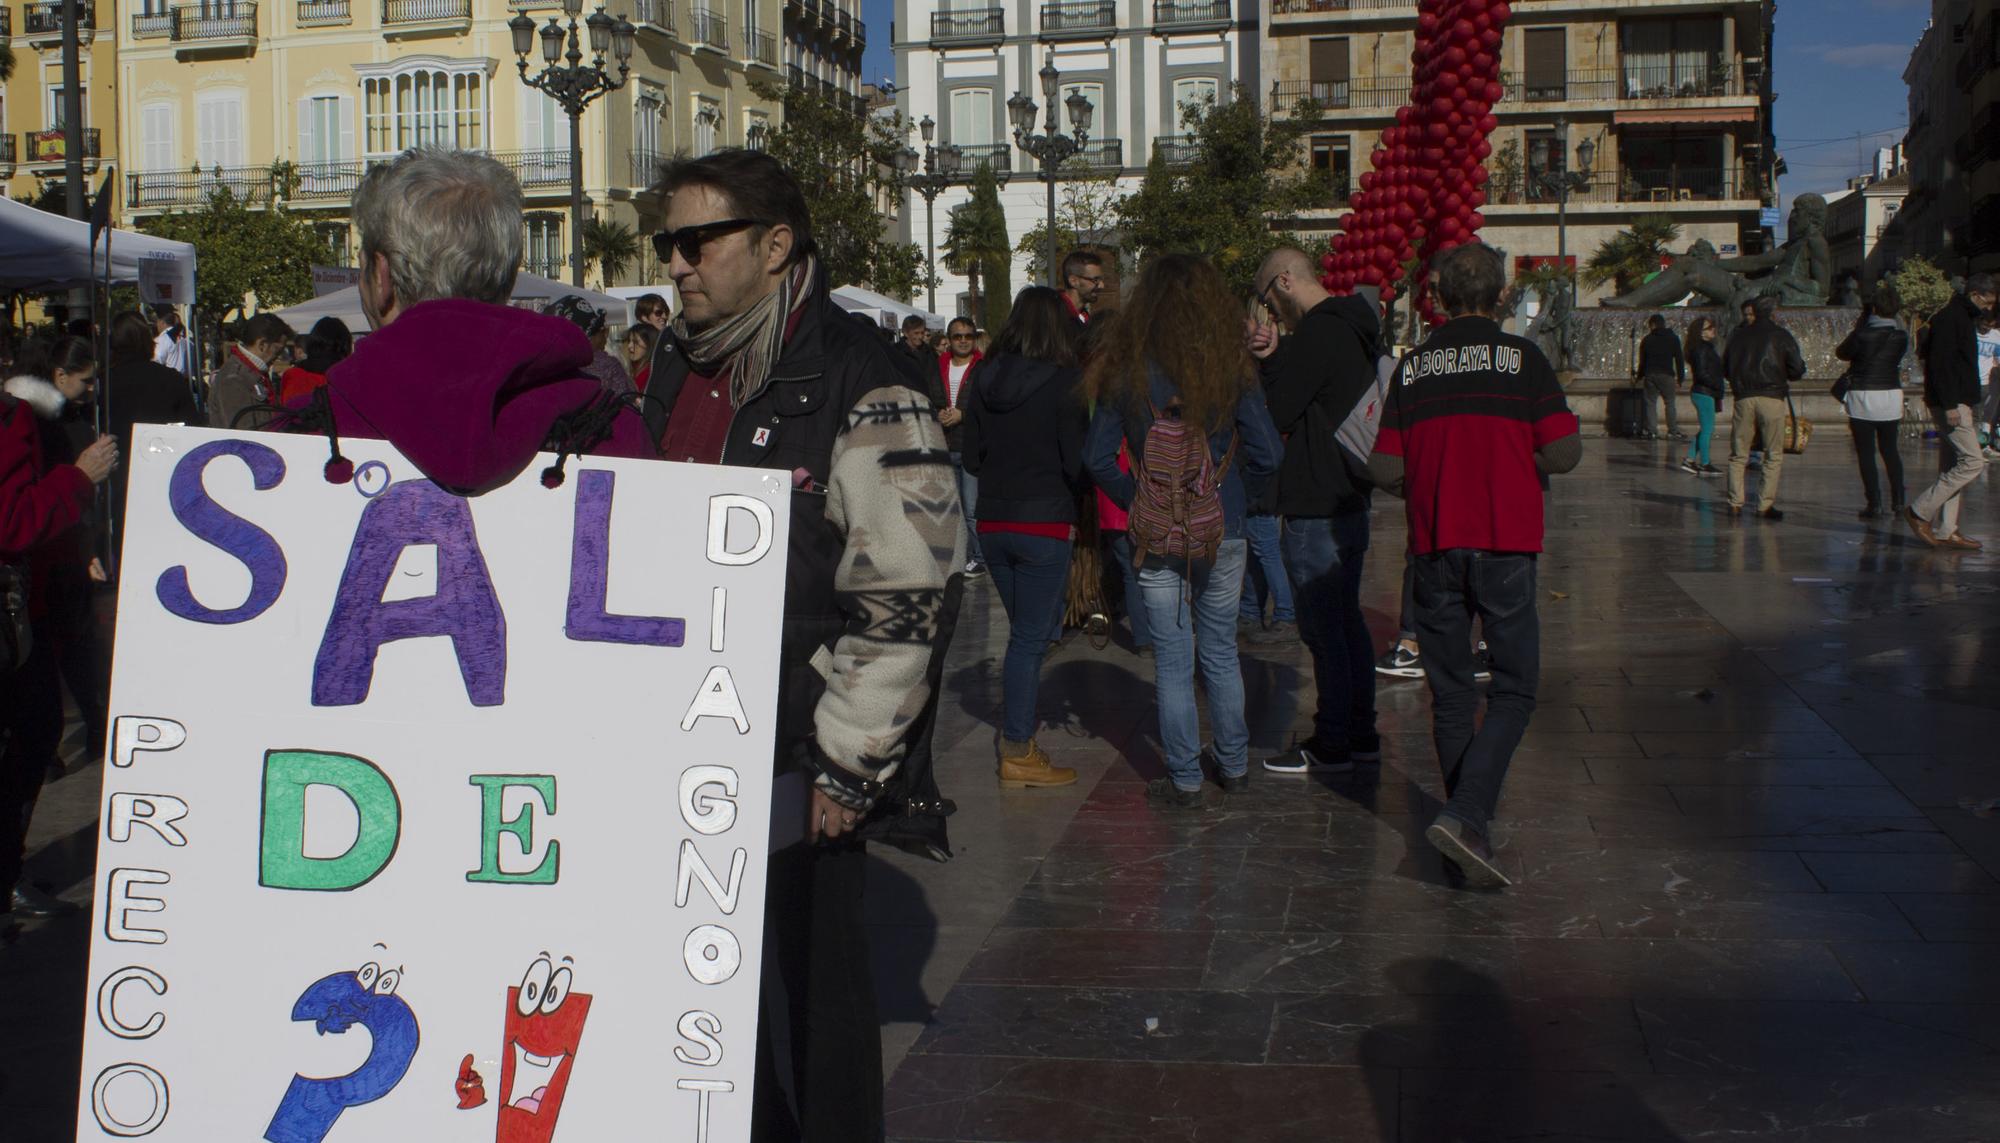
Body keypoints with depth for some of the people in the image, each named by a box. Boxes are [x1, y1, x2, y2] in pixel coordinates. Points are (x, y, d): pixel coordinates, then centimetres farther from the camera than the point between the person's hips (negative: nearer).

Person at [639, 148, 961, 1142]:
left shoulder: (861, 390, -15)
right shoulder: (681, 366, 10)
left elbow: (908, 597, -18)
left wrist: (845, 769, -17)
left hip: (800, 761, -7)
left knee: (812, 978, 5)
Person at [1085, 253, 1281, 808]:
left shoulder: (1126, 372, -6)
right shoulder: (1232, 368, -6)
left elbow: (1097, 456, -8)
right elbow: (1267, 454, -7)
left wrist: (1138, 501, 3)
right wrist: (1233, 498, 8)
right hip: (1222, 534, 1)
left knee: (1172, 662, 7)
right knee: (1221, 654, 16)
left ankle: (1185, 781, 13)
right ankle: (1234, 766, 27)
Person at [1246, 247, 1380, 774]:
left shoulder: (1317, 332, -17)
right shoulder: (1356, 329, 13)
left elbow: (1277, 414, -16)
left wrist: (1269, 359, -3)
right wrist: (1275, 357, 2)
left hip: (1316, 507, -10)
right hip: (1350, 499, 10)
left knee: (1322, 627, -3)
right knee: (1347, 620, 16)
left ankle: (1331, 746, 3)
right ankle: (1361, 734, 23)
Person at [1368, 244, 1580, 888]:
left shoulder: (1412, 366, 4)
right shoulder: (1520, 357, -3)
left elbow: (1385, 469, 0)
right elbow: (1565, 452, -8)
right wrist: (1525, 458, 13)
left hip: (1435, 546, 3)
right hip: (1505, 545, -3)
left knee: (1451, 695, 12)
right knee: (1514, 690, 3)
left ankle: (1470, 825, 21)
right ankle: (1466, 816, -14)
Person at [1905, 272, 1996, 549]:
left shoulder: (1962, 318, 19)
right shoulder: (1949, 318, -13)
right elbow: (1940, 363, -21)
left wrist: (1968, 406, 21)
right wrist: (1950, 406, -24)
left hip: (1957, 404, 10)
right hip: (1951, 404, -10)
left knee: (1952, 467, 9)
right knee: (1973, 462, -12)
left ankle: (1945, 530, 11)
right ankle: (1920, 511, -9)